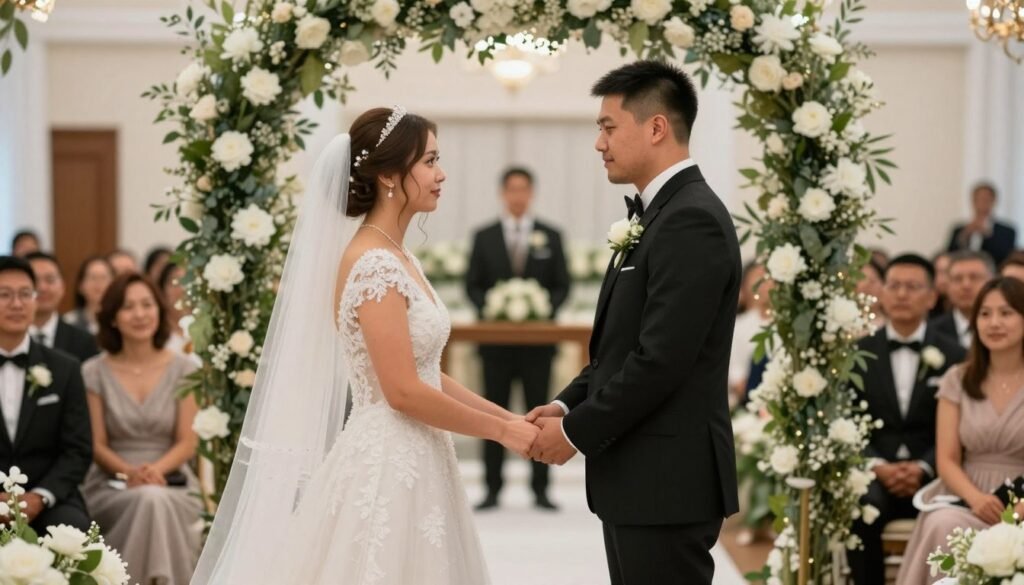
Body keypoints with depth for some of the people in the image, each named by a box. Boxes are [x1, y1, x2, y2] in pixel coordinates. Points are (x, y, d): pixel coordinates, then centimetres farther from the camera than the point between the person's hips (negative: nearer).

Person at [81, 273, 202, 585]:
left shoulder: (183, 369, 6)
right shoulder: (94, 372, 5)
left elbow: (187, 442, 2)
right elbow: (96, 444, 3)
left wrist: (157, 469, -18)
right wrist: (129, 472, -17)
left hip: (172, 483, 0)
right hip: (111, 486, 0)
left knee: (156, 500, -36)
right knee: (148, 500, -35)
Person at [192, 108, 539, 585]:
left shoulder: (396, 259, 12)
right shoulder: (373, 265, -17)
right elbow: (403, 392, -20)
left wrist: (507, 417, 10)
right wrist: (500, 431, -11)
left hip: (410, 467, 9)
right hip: (387, 470, -9)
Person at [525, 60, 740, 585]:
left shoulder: (692, 219, -16)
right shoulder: (659, 213, 16)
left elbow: (661, 359, -22)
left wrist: (578, 431, -14)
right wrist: (567, 405, 6)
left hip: (667, 483, -10)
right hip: (638, 481, 10)